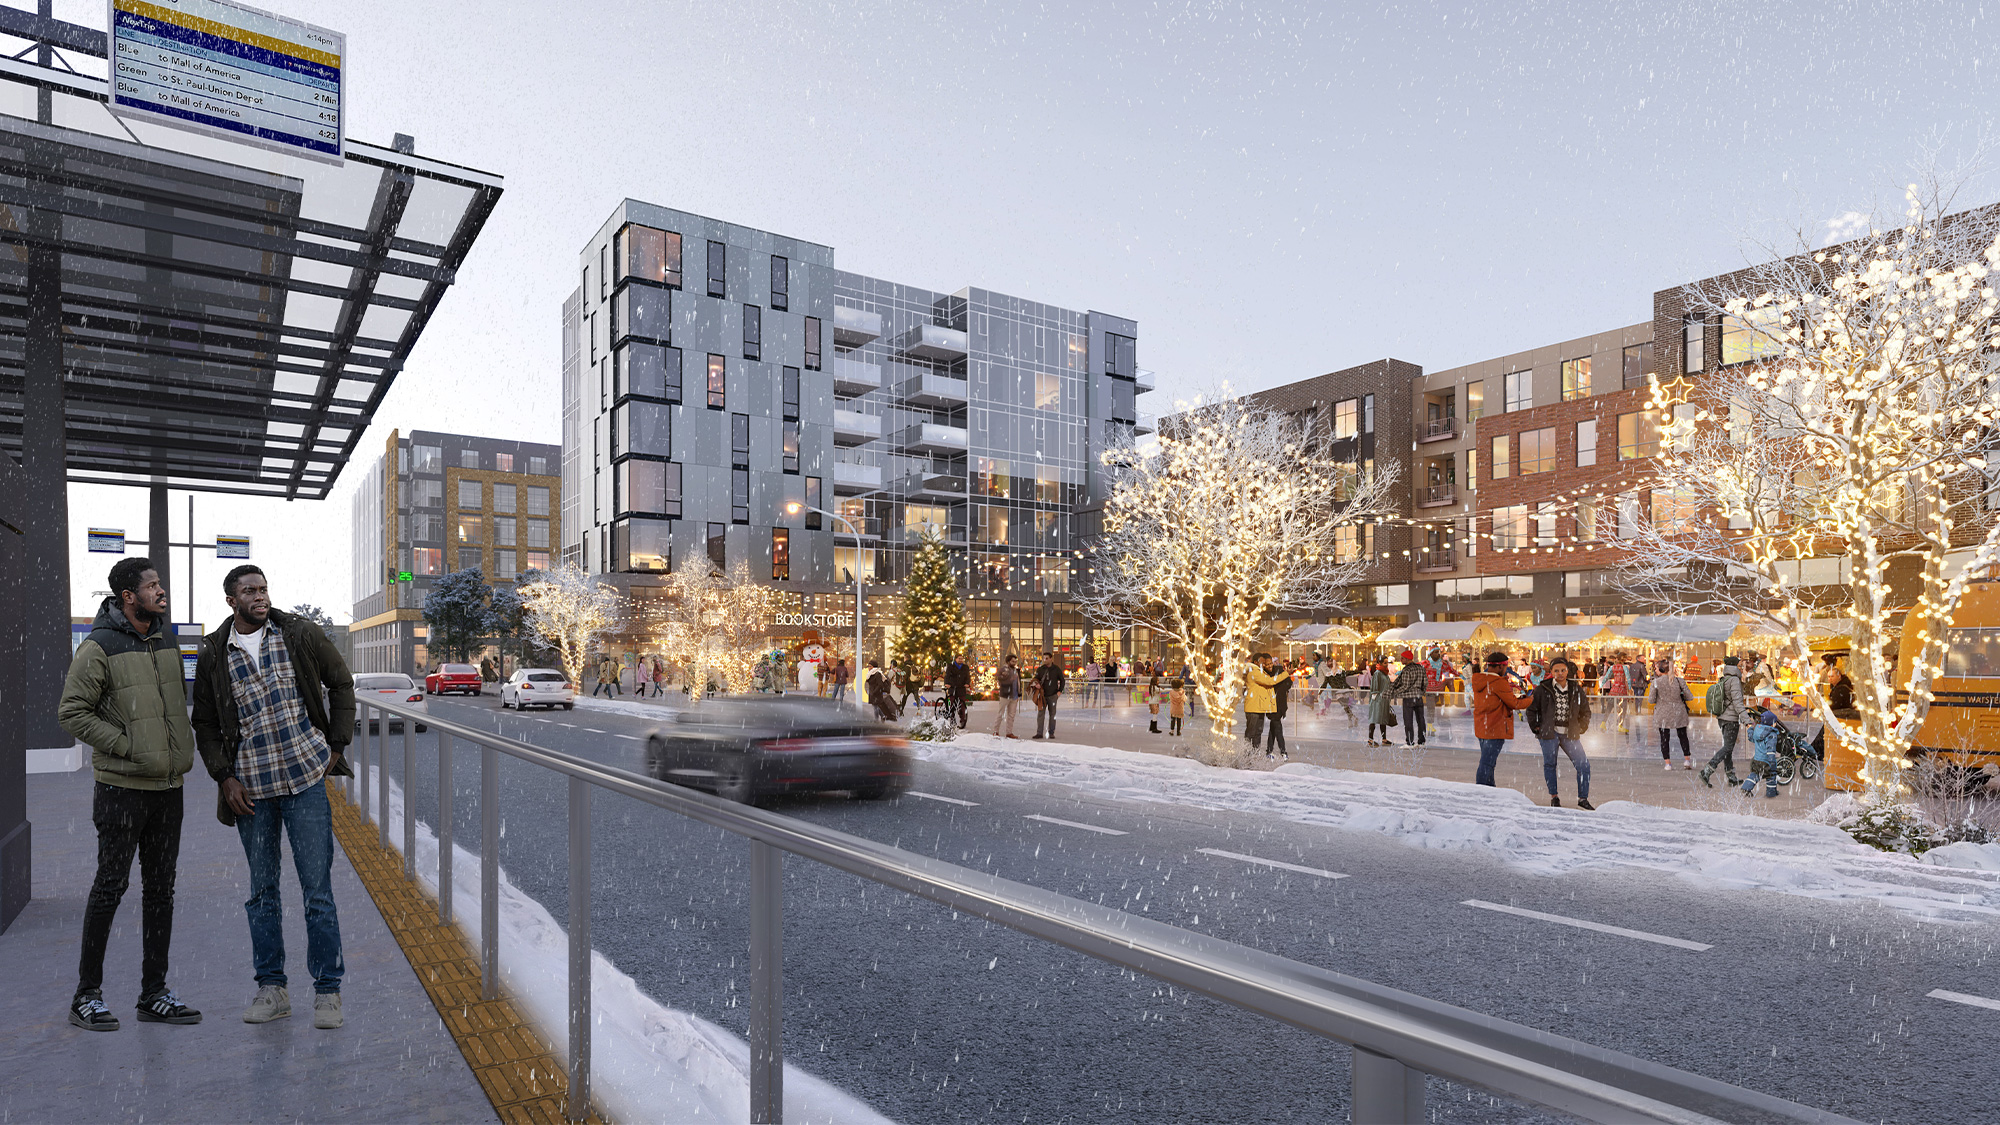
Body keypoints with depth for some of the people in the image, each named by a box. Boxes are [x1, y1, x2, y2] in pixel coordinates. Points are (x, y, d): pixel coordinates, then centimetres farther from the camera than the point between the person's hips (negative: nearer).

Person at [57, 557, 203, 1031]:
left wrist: (182, 747, 9)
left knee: (161, 889, 10)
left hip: (168, 787, 6)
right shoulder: (99, 648, -10)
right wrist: (127, 747, -15)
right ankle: (87, 995, 16)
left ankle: (154, 993, 18)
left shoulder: (167, 644, 11)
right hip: (121, 786, -6)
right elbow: (71, 712, -11)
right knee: (111, 885, 0)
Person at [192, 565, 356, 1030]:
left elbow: (341, 682, 9)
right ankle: (271, 988, 24)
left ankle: (327, 990, 9)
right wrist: (225, 777, -1)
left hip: (306, 775, -2)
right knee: (262, 890, 11)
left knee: (317, 889, 0)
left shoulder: (299, 634, 0)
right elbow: (205, 724, 11)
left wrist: (337, 744, 3)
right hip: (250, 786, 2)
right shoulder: (213, 655, 4)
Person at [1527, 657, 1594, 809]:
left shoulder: (1576, 689, 5)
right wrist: (1536, 727, 0)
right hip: (1549, 733, -2)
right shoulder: (1543, 689, -4)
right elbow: (1531, 709, 5)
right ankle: (1554, 797, 19)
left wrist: (1581, 728, 8)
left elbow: (1585, 711, 17)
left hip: (1570, 734, 2)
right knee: (1550, 764, 3)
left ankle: (1583, 798, 11)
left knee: (1584, 765, -3)